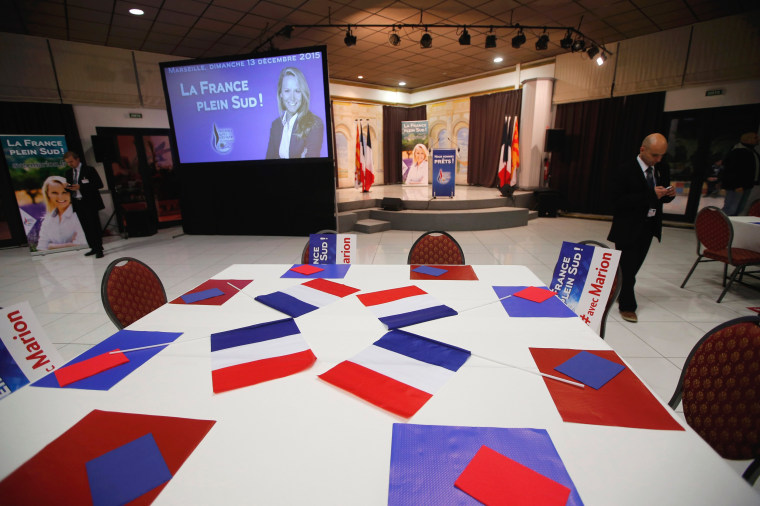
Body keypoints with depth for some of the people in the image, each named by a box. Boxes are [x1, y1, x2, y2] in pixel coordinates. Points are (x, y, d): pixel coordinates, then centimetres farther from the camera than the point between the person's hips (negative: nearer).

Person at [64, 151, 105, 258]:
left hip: (90, 203, -6)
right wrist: (67, 187, -8)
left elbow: (99, 184, -12)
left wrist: (80, 187, -17)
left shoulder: (89, 170, -3)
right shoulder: (68, 173, 15)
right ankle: (94, 248, 15)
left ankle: (99, 249, -2)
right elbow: (70, 187, 17)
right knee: (86, 228, 8)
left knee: (94, 227, -6)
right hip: (78, 204, 6)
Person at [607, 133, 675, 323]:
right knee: (627, 267, -1)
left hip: (649, 226, 7)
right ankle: (627, 306, 11)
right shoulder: (626, 170, -14)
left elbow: (662, 196, 15)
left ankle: (621, 294, 34)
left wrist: (669, 194, -8)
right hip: (628, 227, -6)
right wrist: (650, 195, -26)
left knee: (635, 265, 15)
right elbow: (619, 200, -21)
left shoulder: (662, 169, 7)